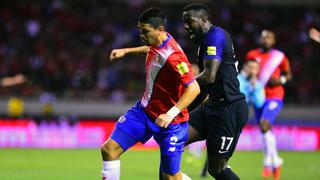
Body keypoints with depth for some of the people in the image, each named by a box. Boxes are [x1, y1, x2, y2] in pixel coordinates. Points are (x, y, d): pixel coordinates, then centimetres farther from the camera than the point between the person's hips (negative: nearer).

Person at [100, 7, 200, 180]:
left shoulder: (172, 56, -29)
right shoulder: (157, 43, -3)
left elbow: (194, 88, -33)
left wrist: (171, 114, -39)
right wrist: (126, 51, 24)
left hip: (169, 121, -8)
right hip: (145, 110, 8)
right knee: (109, 149, -4)